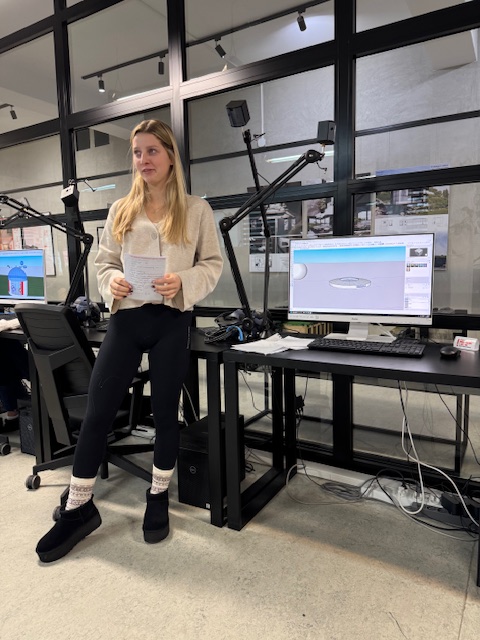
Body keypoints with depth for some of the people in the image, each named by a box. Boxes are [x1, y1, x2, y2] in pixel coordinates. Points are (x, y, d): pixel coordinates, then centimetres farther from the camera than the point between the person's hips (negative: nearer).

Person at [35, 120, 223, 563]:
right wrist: (110, 282, -9)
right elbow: (103, 261, 13)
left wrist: (182, 283, -16)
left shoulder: (196, 210, 3)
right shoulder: (121, 211, 11)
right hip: (126, 318, 3)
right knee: (97, 413, 3)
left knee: (165, 413, 9)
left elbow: (213, 263, 2)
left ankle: (158, 499, 30)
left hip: (171, 321, -2)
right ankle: (79, 507, 21)